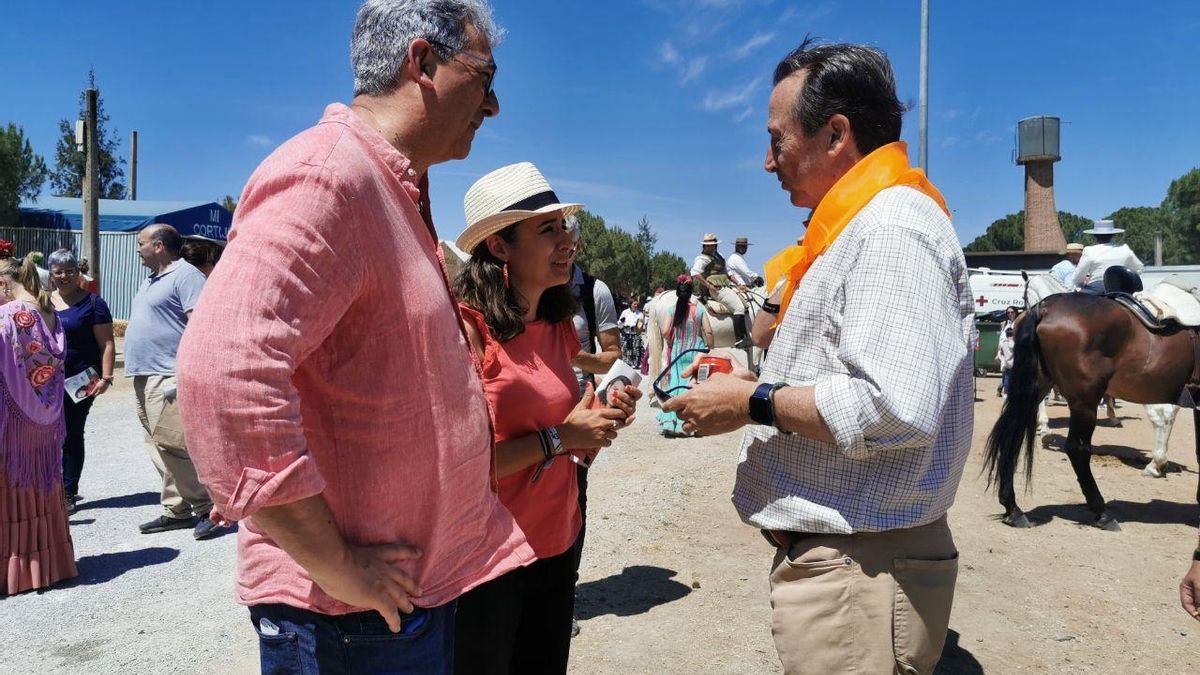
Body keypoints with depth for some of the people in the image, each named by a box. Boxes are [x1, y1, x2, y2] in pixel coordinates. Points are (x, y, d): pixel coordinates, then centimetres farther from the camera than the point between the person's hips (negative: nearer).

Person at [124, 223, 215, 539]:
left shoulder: (186, 276, -10)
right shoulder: (151, 281, 22)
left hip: (168, 378, -10)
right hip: (145, 377, 10)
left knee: (171, 445, -13)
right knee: (161, 447, 11)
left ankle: (207, 508, -4)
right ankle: (176, 510, 18)